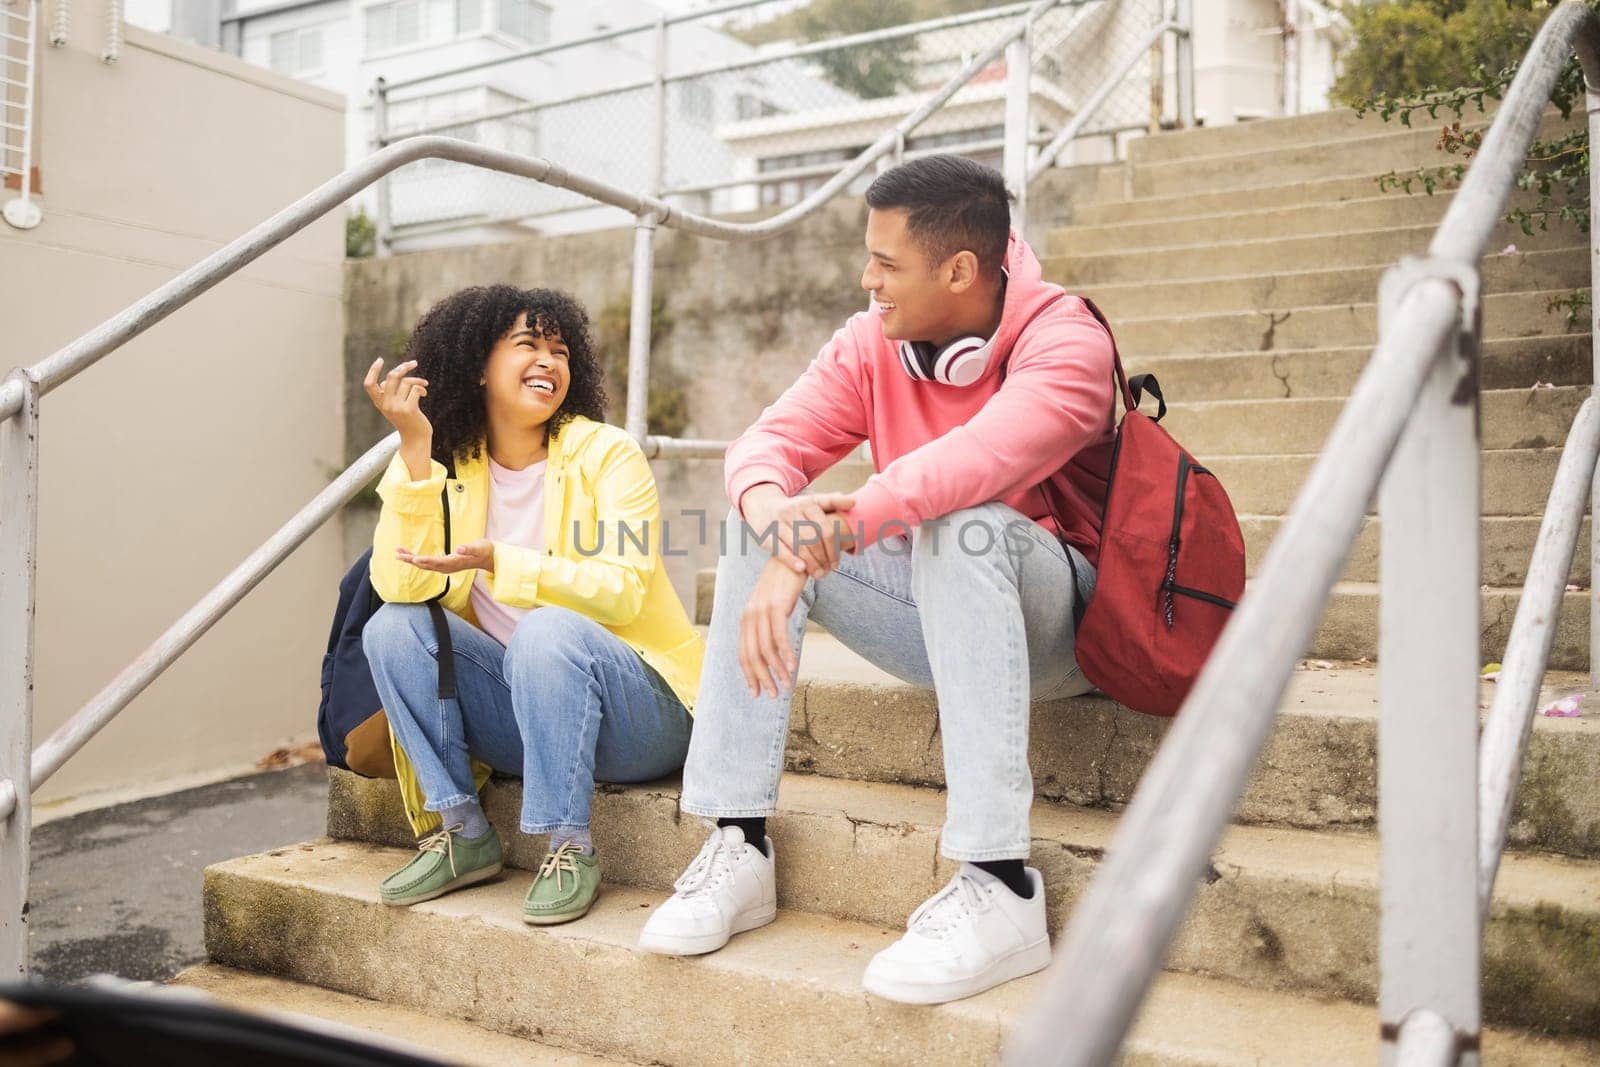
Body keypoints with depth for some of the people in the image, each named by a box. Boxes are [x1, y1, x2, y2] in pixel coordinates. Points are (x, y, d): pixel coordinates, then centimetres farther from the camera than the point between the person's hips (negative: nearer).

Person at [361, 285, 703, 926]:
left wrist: (499, 561, -30)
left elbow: (621, 593, -18)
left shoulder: (605, 453, -8)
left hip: (638, 716, -4)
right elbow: (399, 587, -13)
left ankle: (570, 849, -19)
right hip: (516, 718, 4)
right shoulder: (444, 464, 2)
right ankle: (463, 835, -8)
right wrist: (414, 447, -19)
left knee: (548, 630, -33)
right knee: (393, 628, -16)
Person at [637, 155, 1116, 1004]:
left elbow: (979, 460, -37)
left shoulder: (1064, 339, -18)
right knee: (760, 521, -12)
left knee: (962, 526, -36)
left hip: (1055, 620, -5)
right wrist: (770, 507, -35)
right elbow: (768, 442, -12)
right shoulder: (872, 343, -1)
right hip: (929, 613, 5)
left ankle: (999, 888, -34)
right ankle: (739, 847, -13)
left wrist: (830, 531, -42)